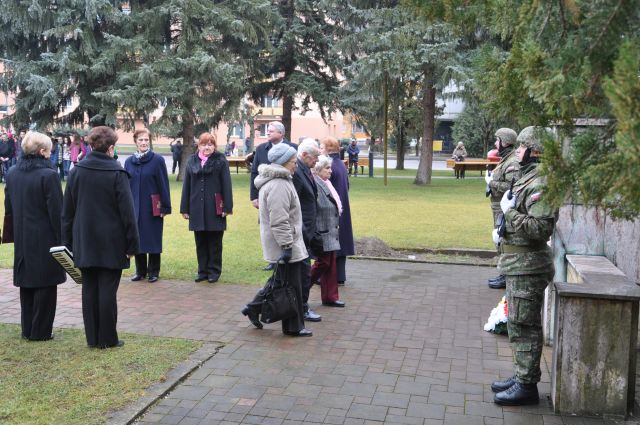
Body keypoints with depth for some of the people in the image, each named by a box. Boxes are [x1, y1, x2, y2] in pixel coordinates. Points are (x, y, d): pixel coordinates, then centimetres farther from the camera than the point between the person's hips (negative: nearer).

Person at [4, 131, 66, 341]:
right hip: (45, 239, -6)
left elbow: (8, 207, 11)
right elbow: (56, 211, -16)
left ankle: (27, 329, 24)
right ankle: (41, 331, 10)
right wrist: (61, 239, -9)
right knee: (45, 285, 4)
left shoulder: (12, 173, 4)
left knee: (26, 284, 16)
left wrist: (17, 232, 19)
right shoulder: (48, 175, -17)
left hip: (22, 239, 7)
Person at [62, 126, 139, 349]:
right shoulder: (117, 173, -11)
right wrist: (132, 244, -5)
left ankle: (92, 337, 18)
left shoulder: (76, 171, 3)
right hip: (111, 243, -4)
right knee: (107, 290, 2)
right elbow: (127, 211, -11)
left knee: (89, 289, 10)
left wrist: (68, 242, 13)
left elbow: (67, 210, 7)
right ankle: (107, 338, 10)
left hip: (84, 242, 4)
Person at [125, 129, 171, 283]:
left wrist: (165, 207, -9)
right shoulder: (129, 161, 6)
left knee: (153, 239, 4)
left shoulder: (157, 160, -6)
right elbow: (125, 185, 9)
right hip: (134, 207, 4)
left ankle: (153, 272, 16)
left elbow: (164, 184, -6)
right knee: (137, 239, 9)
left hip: (152, 208, -3)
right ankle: (140, 271, 22)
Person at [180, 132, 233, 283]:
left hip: (214, 209, -3)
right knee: (200, 242, 9)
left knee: (214, 242, 5)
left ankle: (214, 271, 14)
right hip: (197, 208, 3)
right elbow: (186, 186, 9)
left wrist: (227, 207, -10)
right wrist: (185, 208, 6)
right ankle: (203, 270, 19)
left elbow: (226, 185, -5)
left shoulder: (220, 161, -1)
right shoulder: (192, 162, 8)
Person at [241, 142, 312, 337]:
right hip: (284, 244, -11)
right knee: (291, 286, 0)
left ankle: (254, 308, 26)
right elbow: (279, 221, -26)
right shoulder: (279, 185, -21)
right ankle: (294, 327, 11)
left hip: (286, 243, 11)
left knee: (281, 280, 19)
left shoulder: (275, 181, 15)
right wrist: (286, 245, -24)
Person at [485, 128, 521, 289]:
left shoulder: (513, 163, -18)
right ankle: (505, 274, 26)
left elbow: (512, 186, -28)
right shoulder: (505, 160, 15)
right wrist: (492, 179, 8)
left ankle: (507, 278, 4)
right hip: (499, 209, 11)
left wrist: (492, 182, -19)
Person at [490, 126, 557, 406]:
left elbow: (540, 228, -27)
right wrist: (503, 232, 13)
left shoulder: (539, 185, -19)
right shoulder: (527, 179, 14)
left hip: (527, 266, -11)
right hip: (519, 264, 11)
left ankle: (527, 386, 9)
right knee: (518, 324, 18)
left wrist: (509, 211, -22)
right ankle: (521, 377, 30)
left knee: (525, 326, -2)